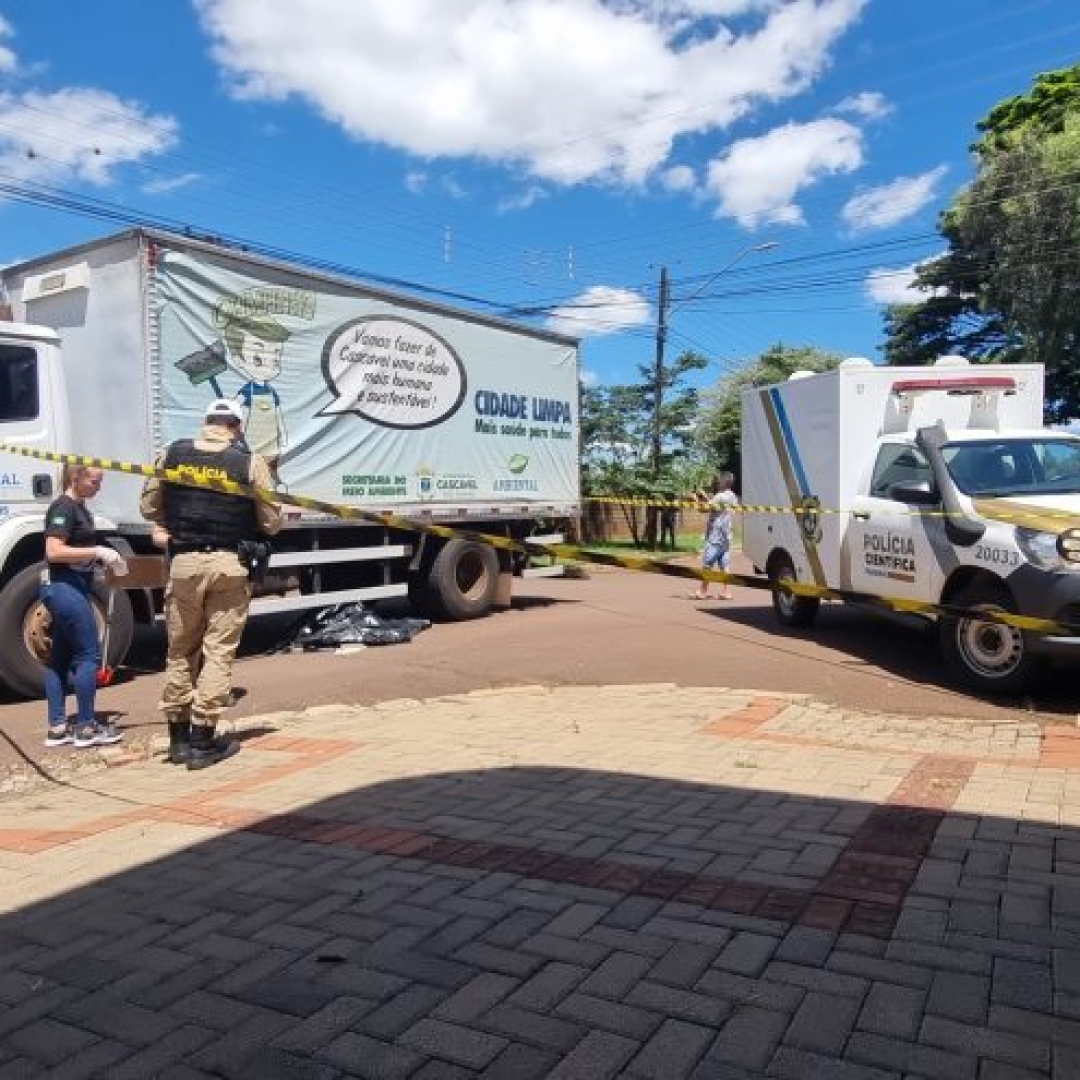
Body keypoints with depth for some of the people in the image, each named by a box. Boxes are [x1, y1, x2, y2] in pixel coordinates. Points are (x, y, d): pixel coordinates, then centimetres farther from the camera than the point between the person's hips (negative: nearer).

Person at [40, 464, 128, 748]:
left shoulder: (79, 508, 15)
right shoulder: (63, 507, -14)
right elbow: (54, 552, -22)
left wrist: (102, 559, 9)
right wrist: (97, 551, -20)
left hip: (70, 588, 10)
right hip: (64, 587, -10)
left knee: (61, 657, 10)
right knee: (89, 654, -5)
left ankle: (57, 728, 15)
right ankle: (85, 727, 2)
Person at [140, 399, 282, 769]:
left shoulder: (172, 454, 2)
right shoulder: (250, 463, -6)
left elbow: (148, 506, 9)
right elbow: (271, 522, -3)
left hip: (184, 562, 3)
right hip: (230, 564, -2)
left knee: (180, 651, 15)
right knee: (218, 652, 4)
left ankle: (179, 738, 23)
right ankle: (202, 741, 7)